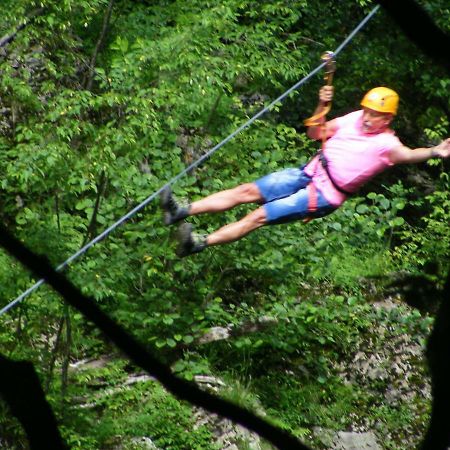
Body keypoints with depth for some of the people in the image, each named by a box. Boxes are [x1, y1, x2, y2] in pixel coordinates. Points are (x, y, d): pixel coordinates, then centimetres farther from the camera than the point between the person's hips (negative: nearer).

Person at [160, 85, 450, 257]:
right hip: (309, 173, 6)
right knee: (247, 191, -4)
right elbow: (314, 133, 15)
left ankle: (199, 244, -16)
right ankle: (182, 212, -7)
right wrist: (322, 107, -3)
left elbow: (406, 154, -36)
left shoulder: (385, 144, -14)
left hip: (325, 197, -6)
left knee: (259, 216, -14)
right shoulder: (355, 119, 7)